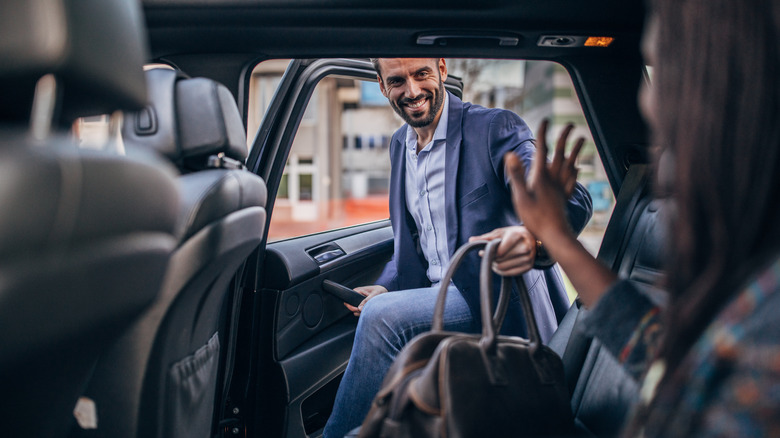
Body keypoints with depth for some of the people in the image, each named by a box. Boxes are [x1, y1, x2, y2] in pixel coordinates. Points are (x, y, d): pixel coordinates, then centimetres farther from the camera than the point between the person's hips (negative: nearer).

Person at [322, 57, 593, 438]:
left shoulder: (495, 127, -8)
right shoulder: (399, 145, 14)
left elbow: (572, 199, -22)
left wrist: (533, 236, -46)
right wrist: (385, 288, 3)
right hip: (437, 301, 7)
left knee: (382, 317, -26)